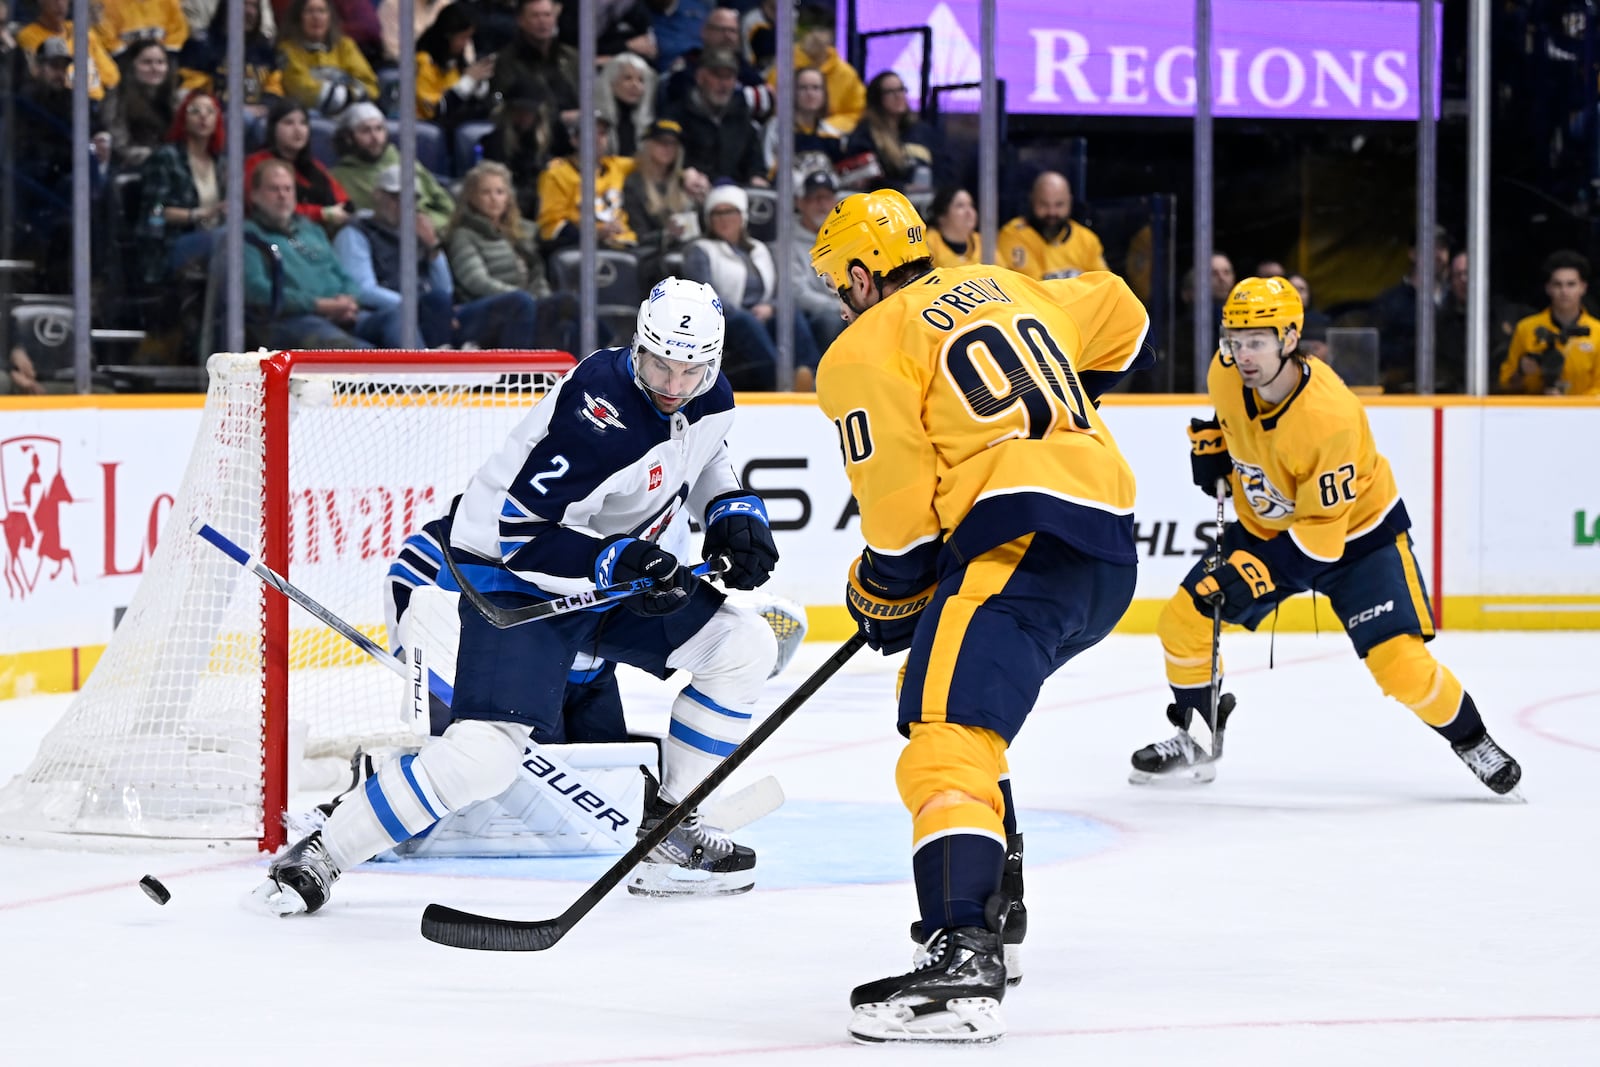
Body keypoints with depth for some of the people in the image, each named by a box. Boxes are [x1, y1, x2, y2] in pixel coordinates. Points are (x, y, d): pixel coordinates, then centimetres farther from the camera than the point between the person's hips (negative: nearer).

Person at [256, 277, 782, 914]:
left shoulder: (711, 399, -5)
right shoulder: (598, 412, -31)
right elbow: (519, 532, -29)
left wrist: (733, 510, 4)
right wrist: (615, 561, -36)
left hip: (617, 572, 8)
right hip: (514, 578, -8)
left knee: (743, 645, 0)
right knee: (486, 752, -24)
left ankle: (666, 832, 10)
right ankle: (319, 857, -11)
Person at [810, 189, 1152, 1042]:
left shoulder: (865, 350, 2)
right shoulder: (1008, 290, 24)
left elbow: (898, 503, -4)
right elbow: (1119, 318, 39)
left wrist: (881, 598, 11)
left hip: (1023, 544, -9)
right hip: (1111, 551, 9)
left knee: (946, 738, -20)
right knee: (946, 700, 27)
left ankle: (961, 963, -39)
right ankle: (993, 914, 29)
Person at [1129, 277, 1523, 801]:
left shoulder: (1329, 417, -37)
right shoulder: (1226, 373, -18)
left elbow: (1322, 527, -31)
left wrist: (1262, 573, -35)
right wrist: (1212, 442, 0)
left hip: (1354, 529, -6)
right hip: (1265, 524, 6)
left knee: (1400, 664, -17)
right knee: (1183, 620, -3)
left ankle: (1474, 743, 9)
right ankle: (1192, 745, 18)